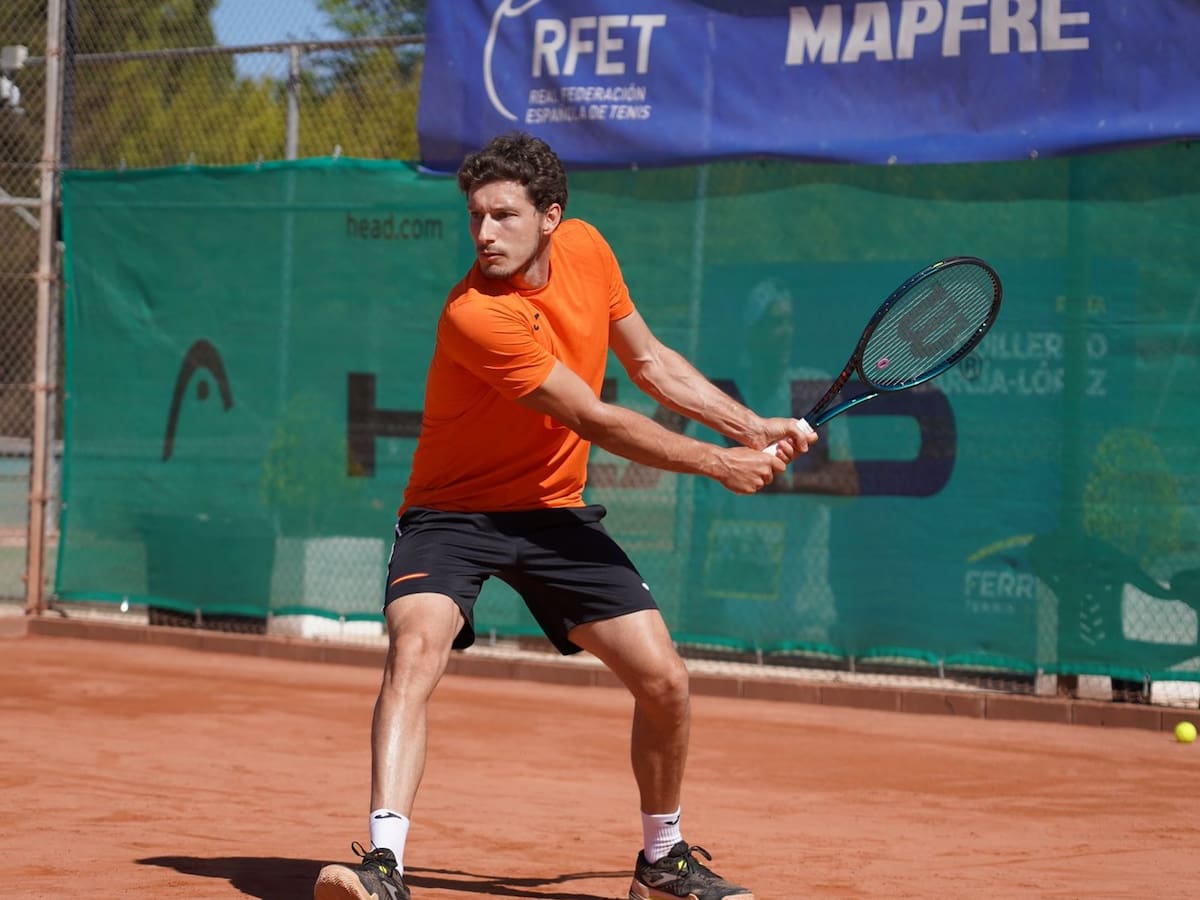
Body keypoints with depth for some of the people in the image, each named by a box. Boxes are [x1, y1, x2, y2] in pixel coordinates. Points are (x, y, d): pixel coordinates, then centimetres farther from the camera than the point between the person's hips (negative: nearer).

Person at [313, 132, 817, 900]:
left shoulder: (585, 247, -5)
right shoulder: (476, 316, -28)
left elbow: (649, 362, 11)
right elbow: (597, 421, -22)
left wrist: (752, 427, 5)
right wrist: (720, 464, -14)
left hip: (555, 514, 6)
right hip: (455, 512, -6)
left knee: (665, 680, 0)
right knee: (417, 645, -33)